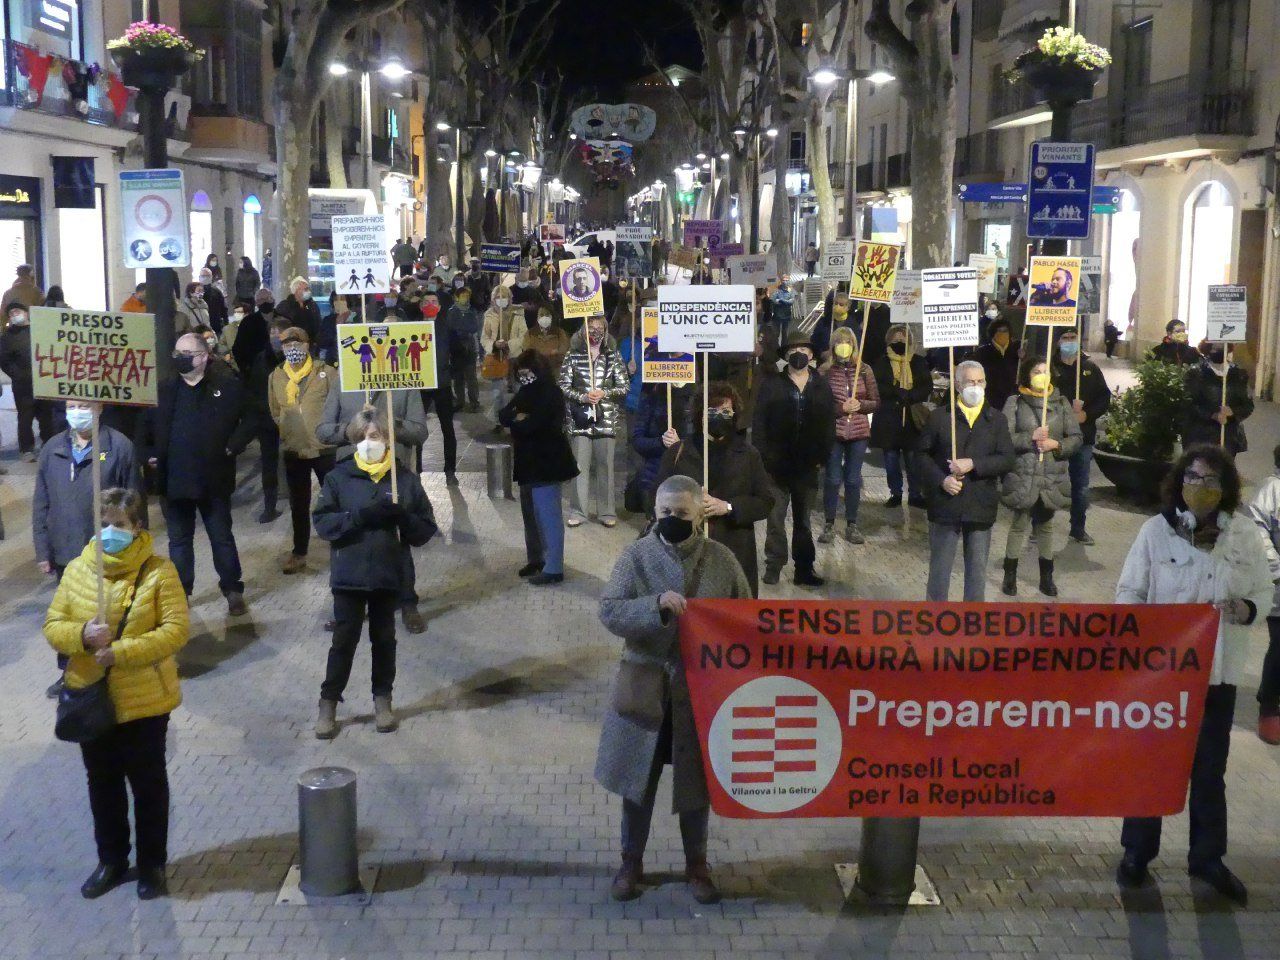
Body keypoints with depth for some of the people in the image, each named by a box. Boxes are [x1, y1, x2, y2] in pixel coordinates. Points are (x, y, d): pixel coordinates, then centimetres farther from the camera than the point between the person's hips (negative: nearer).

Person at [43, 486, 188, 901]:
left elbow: (176, 630, -16)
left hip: (143, 701, -4)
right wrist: (82, 635, -21)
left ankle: (152, 864, 26)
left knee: (148, 785, 10)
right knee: (102, 784, 18)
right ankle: (111, 861, 35)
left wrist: (122, 652, -25)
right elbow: (52, 626, 1)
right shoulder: (78, 570, 0)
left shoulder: (158, 571, -12)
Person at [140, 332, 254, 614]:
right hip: (174, 479, 3)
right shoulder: (164, 389, 5)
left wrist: (232, 447, -10)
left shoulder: (227, 387, -5)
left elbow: (250, 419, 0)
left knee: (222, 537, 8)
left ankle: (233, 590, 20)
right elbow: (146, 424, 16)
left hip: (213, 480, -3)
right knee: (179, 539, 13)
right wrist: (149, 454, 3)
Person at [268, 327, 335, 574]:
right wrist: (285, 432, 7)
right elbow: (275, 411, 14)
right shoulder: (276, 377, 3)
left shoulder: (325, 373, -7)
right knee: (299, 505, 13)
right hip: (293, 451, 3)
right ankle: (299, 554, 24)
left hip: (324, 448, -3)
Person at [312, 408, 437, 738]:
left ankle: (382, 699, 30)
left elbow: (426, 528, -1)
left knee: (384, 638, 14)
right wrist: (360, 516, -22)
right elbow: (322, 522, -9)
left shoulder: (406, 478, -1)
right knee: (344, 640, 6)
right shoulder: (338, 477, -2)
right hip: (348, 574, -1)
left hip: (389, 575, 1)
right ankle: (329, 703, 20)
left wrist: (401, 517, -21)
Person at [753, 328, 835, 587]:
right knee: (775, 518, 1)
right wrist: (763, 456, -10)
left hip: (807, 465, 2)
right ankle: (773, 566, 9)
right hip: (777, 465, -2)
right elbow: (759, 422, -3)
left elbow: (829, 424, 6)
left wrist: (822, 456, -2)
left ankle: (804, 569, 16)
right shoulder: (771, 384, -1)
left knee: (803, 519, 10)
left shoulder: (822, 386, 5)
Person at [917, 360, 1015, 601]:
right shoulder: (939, 417, 3)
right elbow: (923, 453, 2)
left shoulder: (997, 419, 6)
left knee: (978, 569, 9)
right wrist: (941, 480, -12)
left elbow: (1007, 460, -2)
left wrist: (973, 464, -16)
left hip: (981, 506, 2)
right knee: (940, 566, 6)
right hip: (946, 504, -1)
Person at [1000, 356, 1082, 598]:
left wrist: (1057, 445, -12)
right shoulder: (1015, 403, -1)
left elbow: (1076, 438, 5)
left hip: (1053, 478, 2)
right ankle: (1010, 576, 19)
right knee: (1018, 526, 5)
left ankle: (1046, 577, 26)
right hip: (1022, 478, -2)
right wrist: (1031, 438, -19)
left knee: (1048, 527, 12)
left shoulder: (1061, 403, 6)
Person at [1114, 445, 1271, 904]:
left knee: (1210, 768, 14)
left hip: (1218, 669, 2)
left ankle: (1207, 857, 31)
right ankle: (1137, 851, 28)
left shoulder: (1246, 534, -2)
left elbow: (1263, 592, 5)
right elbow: (1129, 592, -4)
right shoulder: (1156, 530, -8)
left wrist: (1247, 609, -17)